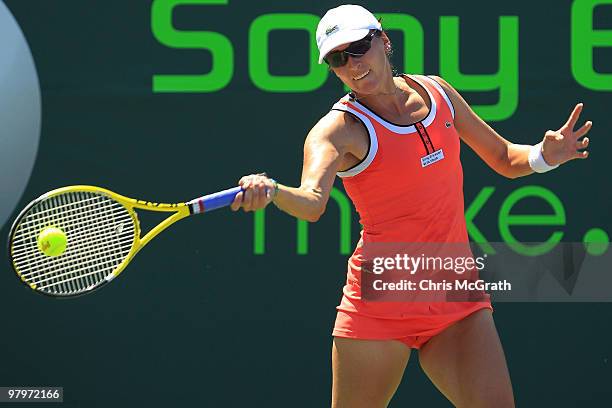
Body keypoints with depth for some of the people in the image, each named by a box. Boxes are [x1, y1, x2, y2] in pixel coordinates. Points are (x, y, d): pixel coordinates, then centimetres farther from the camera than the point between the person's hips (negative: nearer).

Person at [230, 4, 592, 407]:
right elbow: (312, 203, -32)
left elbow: (504, 159, 18)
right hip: (381, 305, -4)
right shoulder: (340, 129, -11)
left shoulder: (436, 91, 5)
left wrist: (543, 156, -4)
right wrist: (271, 191, -54)